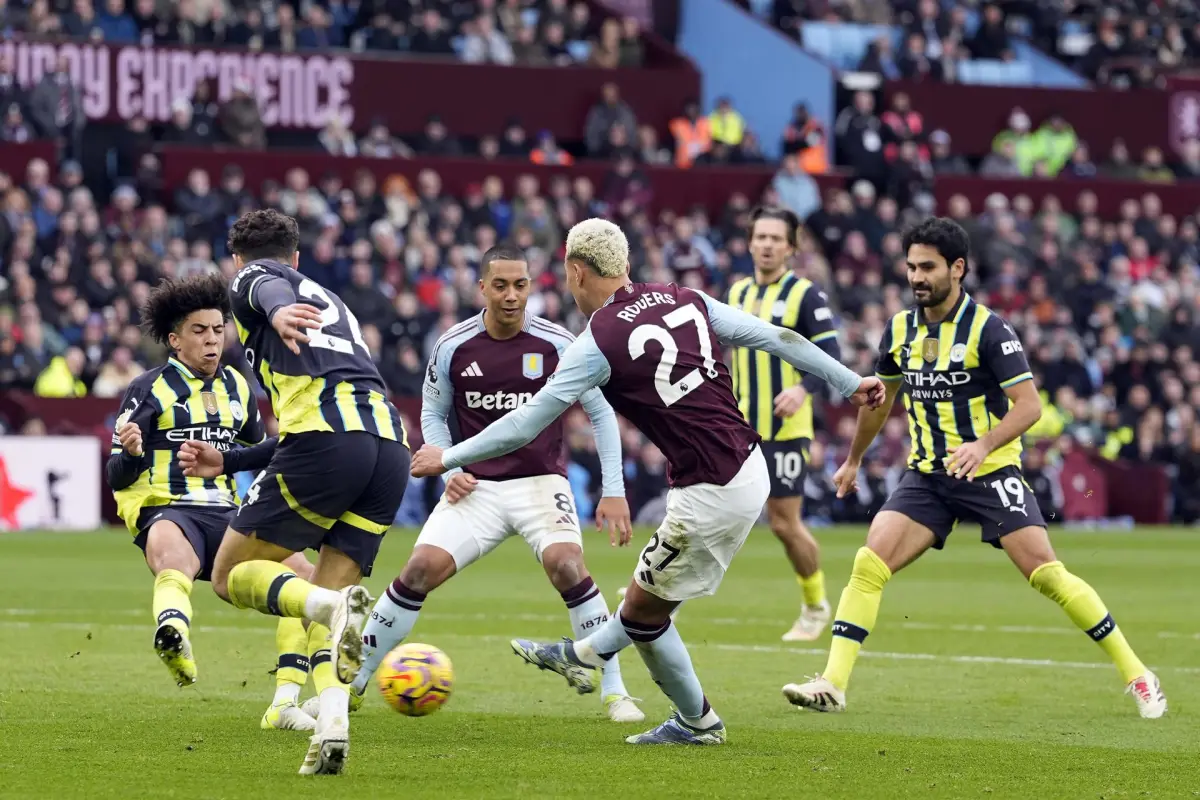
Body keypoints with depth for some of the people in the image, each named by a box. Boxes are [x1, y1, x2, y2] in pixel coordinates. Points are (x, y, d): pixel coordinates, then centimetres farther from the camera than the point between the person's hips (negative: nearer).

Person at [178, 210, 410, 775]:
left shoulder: (250, 279, 16)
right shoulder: (333, 303, 37)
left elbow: (268, 289, -12)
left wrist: (278, 311, -35)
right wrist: (226, 462, 47)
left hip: (325, 441, -6)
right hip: (390, 447, 6)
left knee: (231, 576, 7)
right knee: (321, 607, 13)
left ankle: (334, 603, -23)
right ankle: (331, 724, -13)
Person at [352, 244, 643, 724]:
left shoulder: (557, 345, -8)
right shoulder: (453, 348, -4)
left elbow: (602, 414, 1)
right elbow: (433, 414, 12)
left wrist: (614, 491, -5)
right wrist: (450, 469, -4)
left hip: (541, 482, -1)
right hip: (476, 486, 1)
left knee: (567, 566, -27)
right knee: (420, 571, -15)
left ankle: (614, 693, -16)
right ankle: (351, 681, 2)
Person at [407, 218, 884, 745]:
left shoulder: (598, 342, -12)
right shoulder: (684, 300, 5)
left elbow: (526, 424, -8)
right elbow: (774, 337, 6)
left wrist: (448, 458, 5)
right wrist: (850, 383, 17)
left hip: (710, 497, -8)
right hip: (751, 467, 8)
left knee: (643, 611, 13)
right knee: (652, 592, 27)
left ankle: (698, 722, 26)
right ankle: (581, 656, 45)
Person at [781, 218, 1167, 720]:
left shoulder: (987, 329, -12)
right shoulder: (901, 329, 5)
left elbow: (1029, 404, -17)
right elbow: (880, 397, 23)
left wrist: (984, 445, -33)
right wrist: (853, 460, 31)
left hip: (990, 472, -5)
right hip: (926, 475, 5)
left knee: (1046, 573, -12)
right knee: (868, 565, -12)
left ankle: (1136, 675, -1)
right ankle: (832, 684, -11)